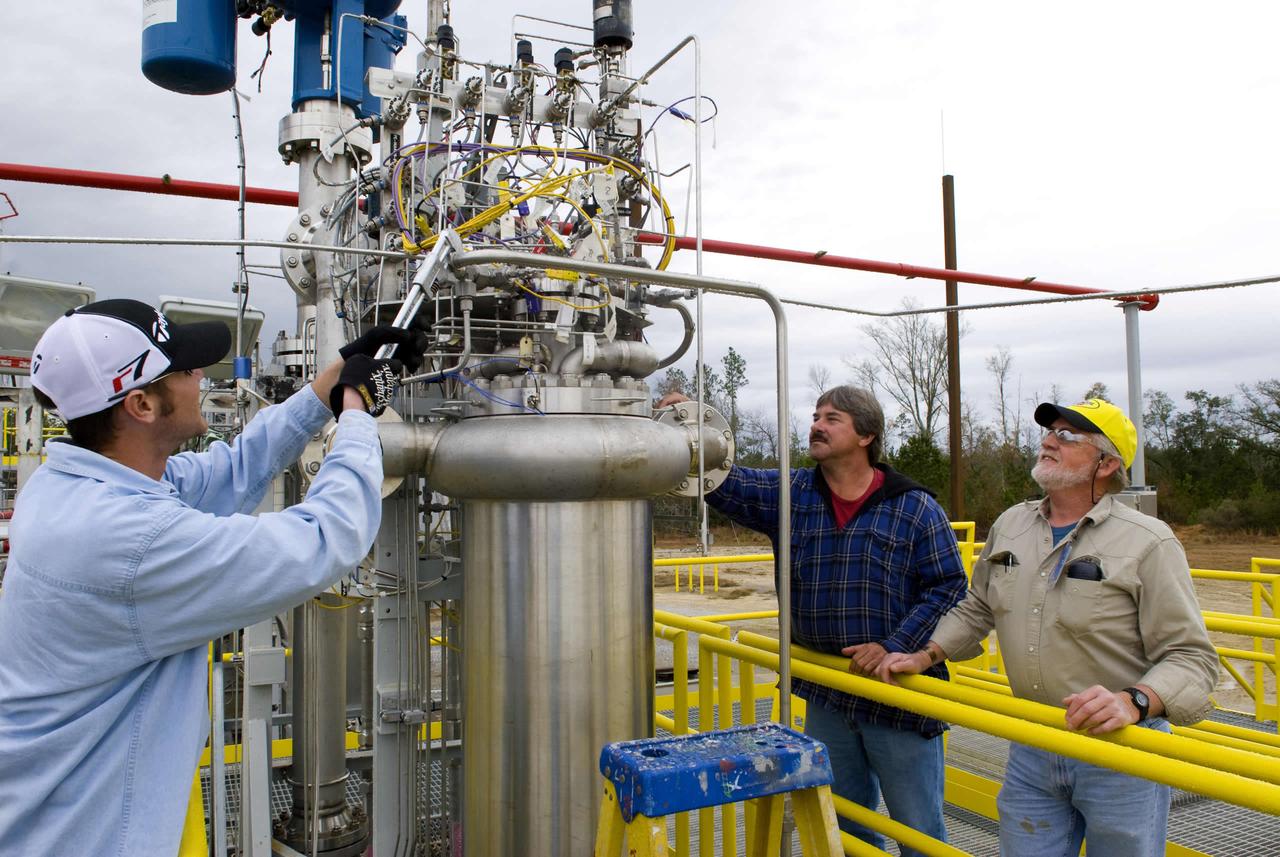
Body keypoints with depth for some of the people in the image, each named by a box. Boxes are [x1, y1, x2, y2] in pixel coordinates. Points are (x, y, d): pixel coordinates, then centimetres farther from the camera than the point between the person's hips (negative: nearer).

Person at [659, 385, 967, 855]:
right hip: (826, 697, 4)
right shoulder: (790, 495, 4)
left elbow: (948, 586, -7)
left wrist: (894, 646, -17)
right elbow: (726, 482, -5)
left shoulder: (916, 507, -6)